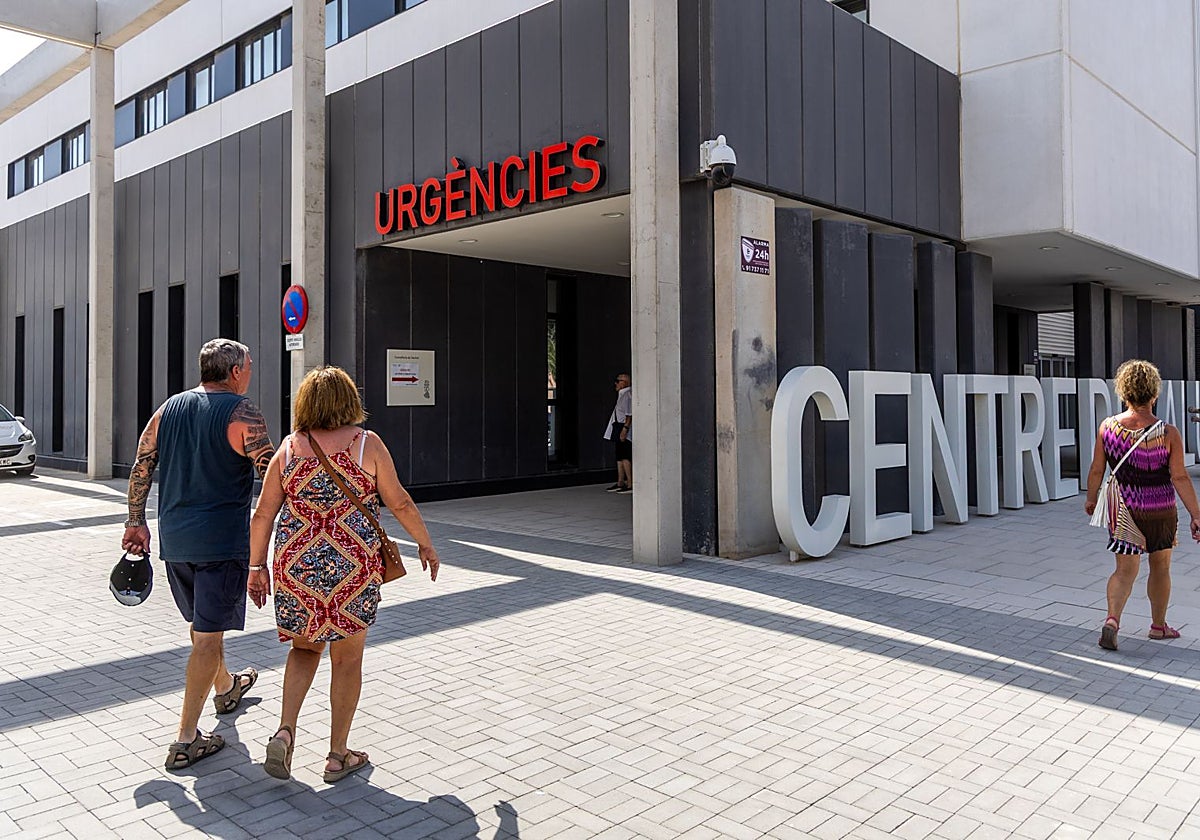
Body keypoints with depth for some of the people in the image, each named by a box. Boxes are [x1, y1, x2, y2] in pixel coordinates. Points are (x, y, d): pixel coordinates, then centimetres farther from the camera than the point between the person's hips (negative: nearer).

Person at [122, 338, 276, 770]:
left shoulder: (169, 408, 10)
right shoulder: (242, 412, -10)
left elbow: (140, 468, 12)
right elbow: (272, 475, -14)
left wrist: (136, 522, 19)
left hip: (173, 539, 7)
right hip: (222, 540, -7)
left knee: (202, 622, 24)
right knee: (208, 635, -1)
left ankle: (226, 687, 48)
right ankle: (186, 740, 1)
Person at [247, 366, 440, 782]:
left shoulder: (289, 447, 3)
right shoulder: (366, 443, -5)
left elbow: (263, 514, 3)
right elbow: (400, 503, -3)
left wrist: (256, 567, 12)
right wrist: (425, 543, 10)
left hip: (296, 564, 3)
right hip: (353, 566, -3)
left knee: (305, 647, 23)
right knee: (348, 660, 11)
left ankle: (284, 731, 7)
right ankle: (338, 755, 20)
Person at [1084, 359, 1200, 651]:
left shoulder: (1108, 427, -7)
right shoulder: (1169, 433, -13)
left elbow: (1096, 470, -1)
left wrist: (1091, 499, 13)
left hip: (1123, 510, 1)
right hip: (1160, 510, -1)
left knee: (1125, 570, 6)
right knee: (1160, 568, 18)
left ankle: (1112, 619, -16)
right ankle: (1158, 625, 32)